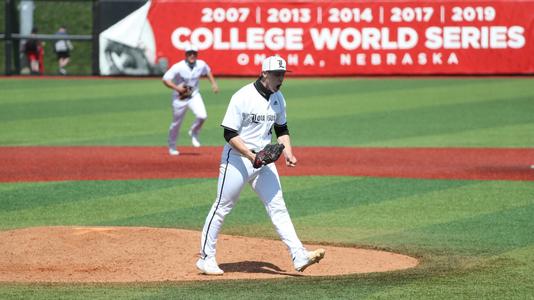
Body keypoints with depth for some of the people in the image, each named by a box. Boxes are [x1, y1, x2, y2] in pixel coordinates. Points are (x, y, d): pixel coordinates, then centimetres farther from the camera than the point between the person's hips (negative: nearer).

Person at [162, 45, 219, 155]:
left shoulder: (201, 65, -7)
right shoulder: (178, 67, -20)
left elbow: (208, 71, 17)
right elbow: (165, 79, -21)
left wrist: (213, 83, 8)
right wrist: (176, 88, -33)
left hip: (194, 95, 3)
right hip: (180, 97, -3)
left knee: (202, 116, -21)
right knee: (176, 123, 6)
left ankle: (194, 133, 10)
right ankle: (172, 146, 29)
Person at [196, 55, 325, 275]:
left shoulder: (278, 99, 6)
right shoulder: (243, 97, -16)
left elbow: (281, 129, 18)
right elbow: (230, 134, -17)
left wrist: (288, 153, 1)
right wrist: (250, 155, -26)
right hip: (237, 158, -6)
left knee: (278, 207, -1)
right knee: (222, 207, 2)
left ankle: (299, 256, -8)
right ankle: (206, 258, 11)